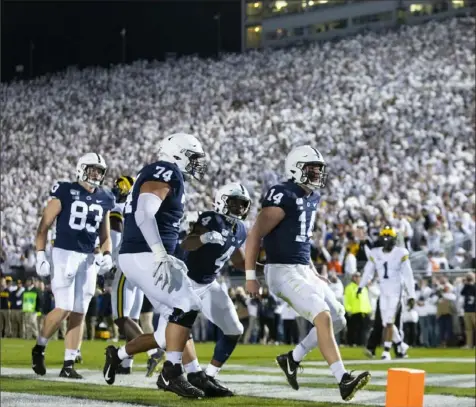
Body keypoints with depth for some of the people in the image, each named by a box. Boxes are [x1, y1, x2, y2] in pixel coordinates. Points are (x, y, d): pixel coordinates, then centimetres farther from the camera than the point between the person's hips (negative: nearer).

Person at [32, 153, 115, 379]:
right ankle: (39, 348, 10)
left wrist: (107, 254, 3)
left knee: (78, 313, 3)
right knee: (64, 309, -13)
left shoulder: (104, 199, 11)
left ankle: (68, 365, 7)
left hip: (88, 259, 5)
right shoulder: (65, 192, -4)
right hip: (64, 253, -5)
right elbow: (44, 225, -4)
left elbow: (105, 234, 20)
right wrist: (40, 255, -11)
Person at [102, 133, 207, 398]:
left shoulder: (168, 177, 21)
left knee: (171, 328, 8)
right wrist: (161, 256, -27)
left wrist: (167, 260, 22)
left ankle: (118, 355, 18)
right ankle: (171, 373, -14)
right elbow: (144, 213, -22)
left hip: (144, 258, 10)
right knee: (188, 307, -15)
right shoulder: (166, 171, -9)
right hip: (143, 257, -10)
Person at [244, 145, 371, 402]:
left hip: (304, 270, 10)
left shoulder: (312, 198, 13)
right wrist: (251, 276, -18)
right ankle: (344, 381, -27)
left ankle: (292, 359, 20)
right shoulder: (284, 197, -15)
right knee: (323, 317, -23)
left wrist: (312, 269, 23)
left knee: (338, 319, 10)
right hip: (283, 272, -10)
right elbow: (255, 236, -16)